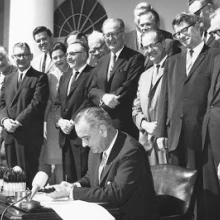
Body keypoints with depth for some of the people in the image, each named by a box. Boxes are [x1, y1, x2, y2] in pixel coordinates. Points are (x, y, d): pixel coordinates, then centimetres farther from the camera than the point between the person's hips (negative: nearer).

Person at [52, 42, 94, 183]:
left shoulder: (93, 75, -5)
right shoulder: (65, 77, 21)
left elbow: (90, 102, -14)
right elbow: (57, 104, 17)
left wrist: (72, 122, -14)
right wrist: (60, 120, -2)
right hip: (65, 136, 7)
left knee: (83, 177, -8)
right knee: (69, 177, 8)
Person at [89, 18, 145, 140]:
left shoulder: (135, 58, -4)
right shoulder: (102, 61, 19)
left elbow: (129, 88, -13)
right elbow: (92, 89, 13)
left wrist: (105, 102, -10)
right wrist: (104, 97, -10)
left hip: (124, 124, -6)